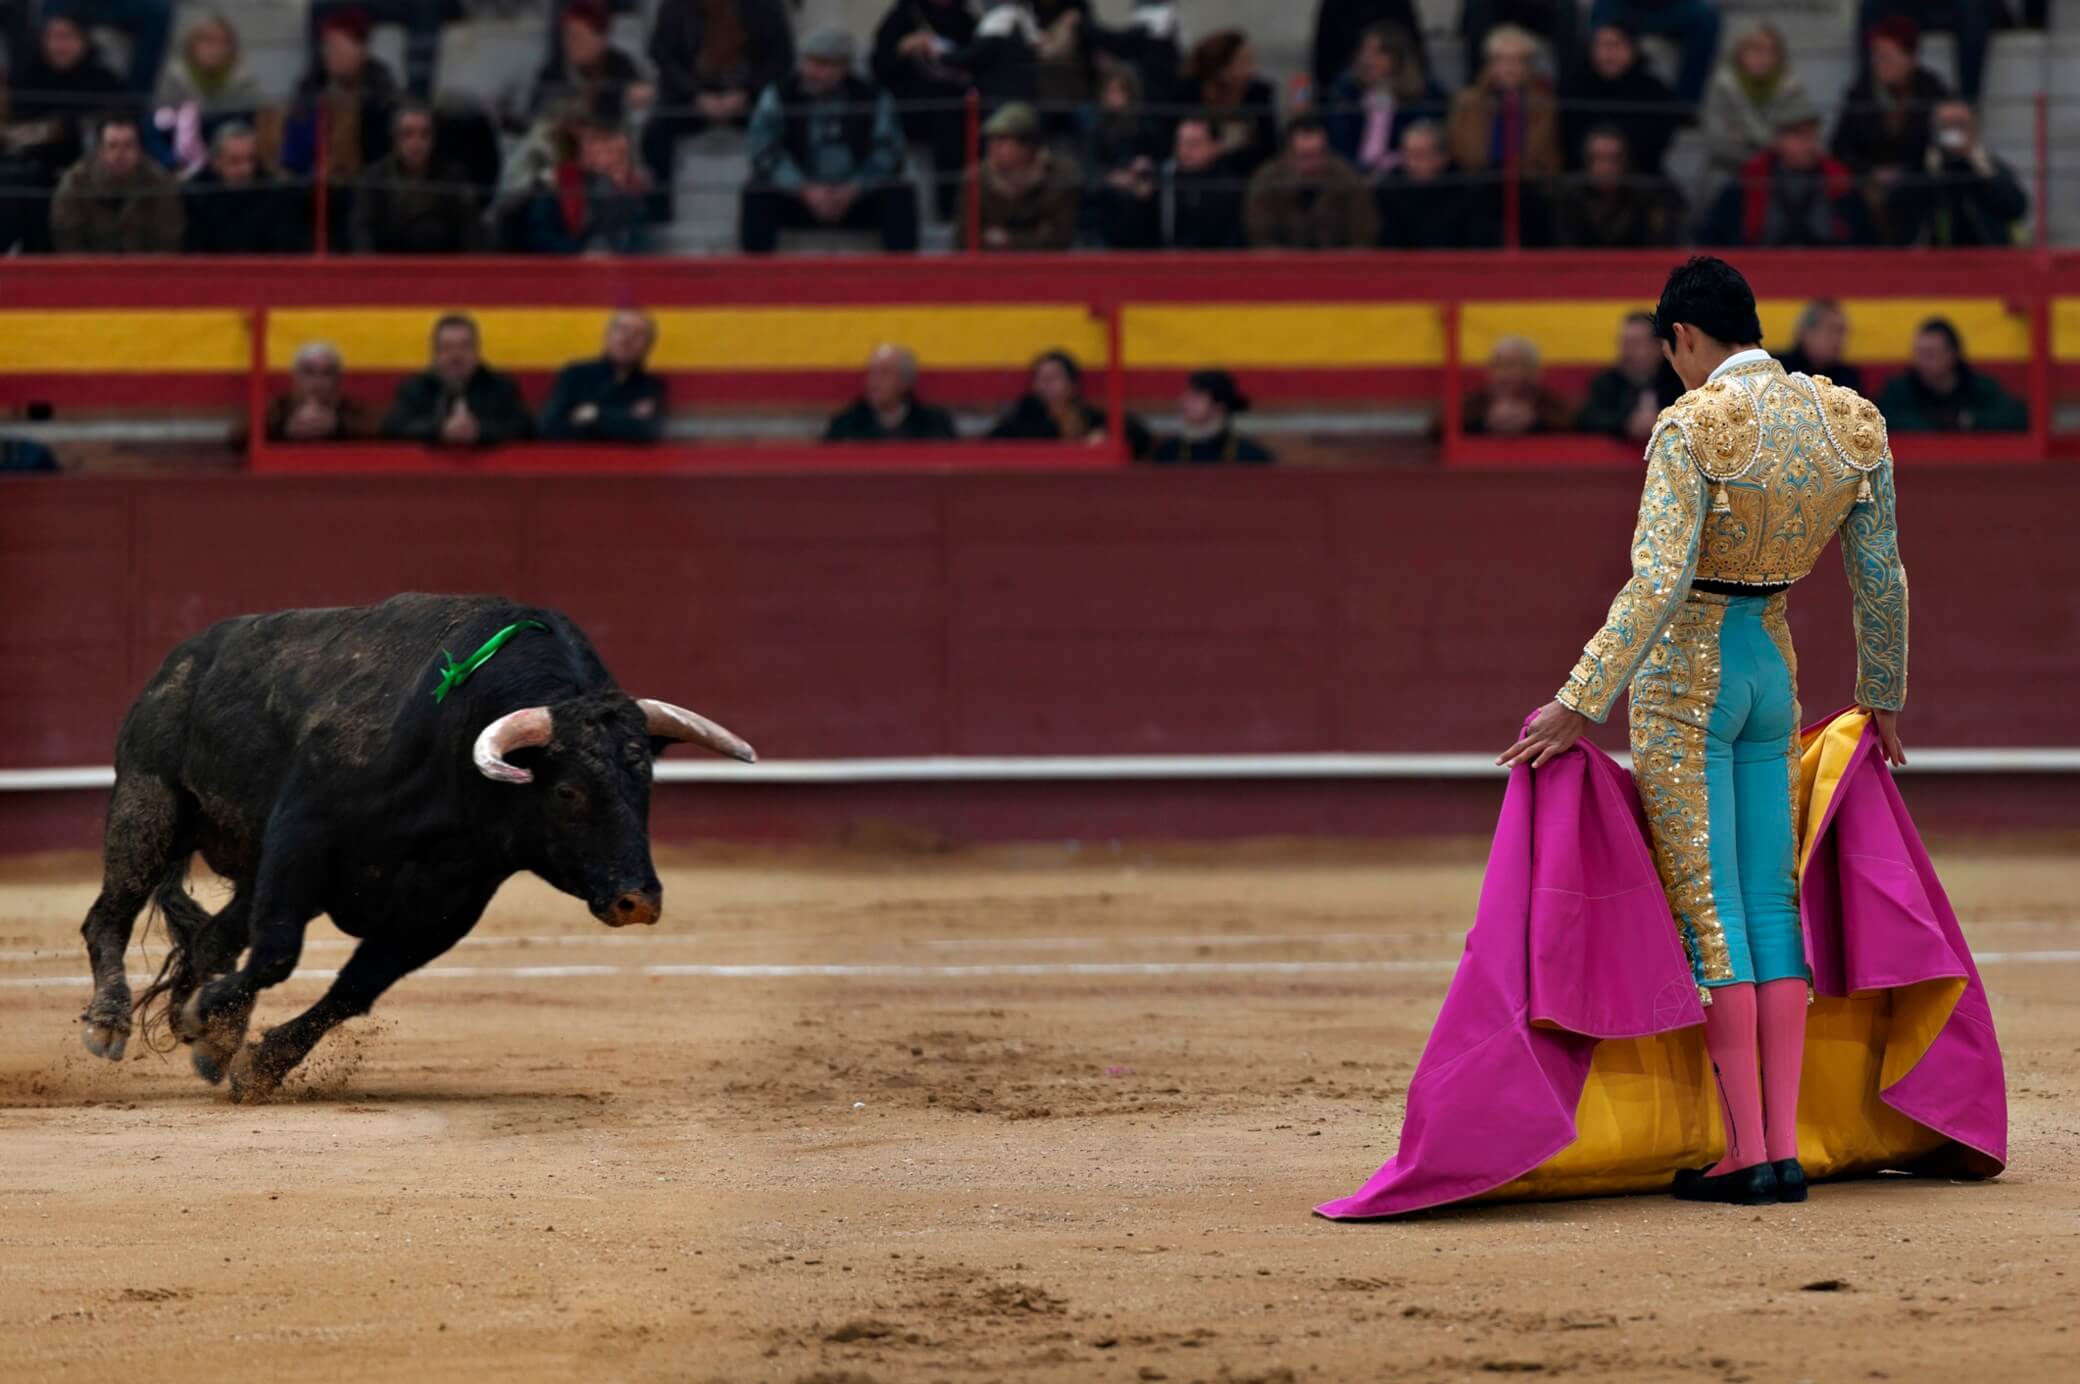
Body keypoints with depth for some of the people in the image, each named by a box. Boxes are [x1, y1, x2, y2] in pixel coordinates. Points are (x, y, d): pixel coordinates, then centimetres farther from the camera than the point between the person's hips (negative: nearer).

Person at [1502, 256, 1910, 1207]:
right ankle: (1783, 1146, 4)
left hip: (1685, 673, -6)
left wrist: (1579, 707, -21)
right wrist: (1883, 699, 22)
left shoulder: (1693, 428, -17)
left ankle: (1744, 1154, -6)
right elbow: (1881, 580, 9)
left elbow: (1657, 583, -24)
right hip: (1773, 668, 6)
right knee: (1771, 907, 9)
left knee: (1704, 914, -3)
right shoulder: (1850, 424, 2)